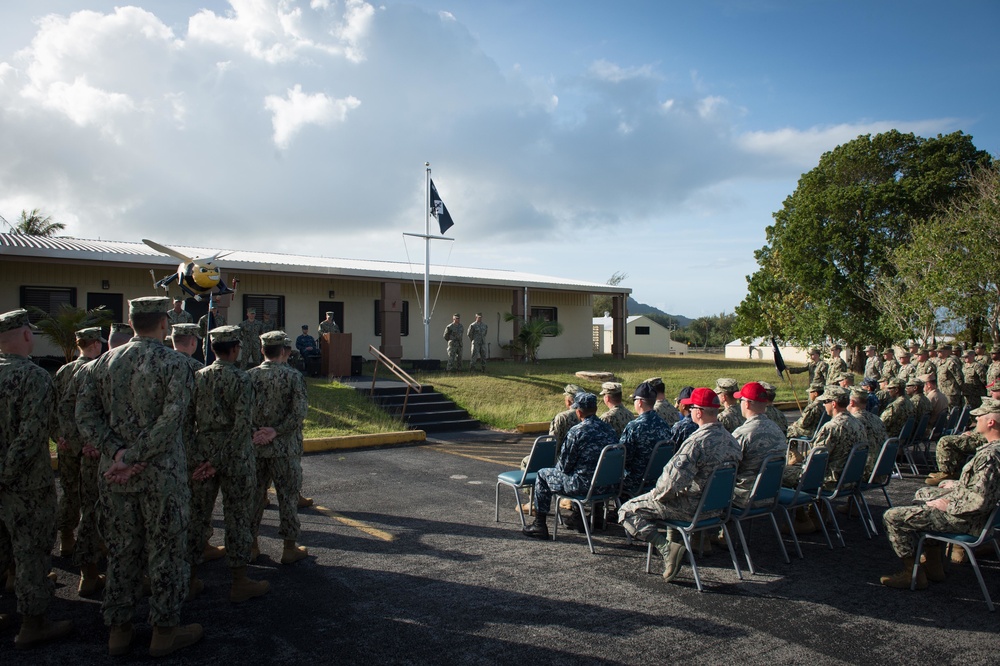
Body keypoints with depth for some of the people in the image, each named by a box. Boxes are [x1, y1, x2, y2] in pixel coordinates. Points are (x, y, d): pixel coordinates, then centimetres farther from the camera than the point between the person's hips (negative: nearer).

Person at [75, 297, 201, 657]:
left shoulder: (105, 362, 5)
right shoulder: (174, 363, -10)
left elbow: (85, 413, -1)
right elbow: (171, 419, -20)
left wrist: (116, 452, -8)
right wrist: (134, 457, -15)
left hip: (114, 474, 5)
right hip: (161, 475, -5)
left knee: (121, 551, 16)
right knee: (166, 552, 8)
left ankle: (118, 630, 28)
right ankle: (164, 631, 19)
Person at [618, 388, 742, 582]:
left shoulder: (697, 442, -27)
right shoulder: (731, 440, 0)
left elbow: (673, 477, -32)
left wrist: (658, 495, -11)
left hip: (693, 508, -8)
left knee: (627, 511, -1)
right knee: (677, 497, 39)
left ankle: (666, 548, -15)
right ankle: (675, 542, 27)